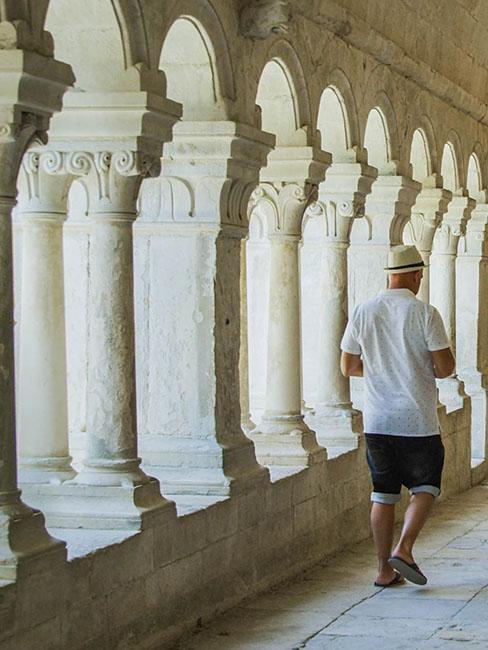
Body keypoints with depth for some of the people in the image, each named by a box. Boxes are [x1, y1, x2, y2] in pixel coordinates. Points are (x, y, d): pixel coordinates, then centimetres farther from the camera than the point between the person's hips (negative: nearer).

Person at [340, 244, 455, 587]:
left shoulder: (363, 313, 2)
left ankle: (385, 569, 11)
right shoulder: (425, 313, -10)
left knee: (383, 494, 10)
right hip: (417, 421, -4)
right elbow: (445, 368, -10)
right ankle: (404, 549, -5)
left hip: (377, 421, 4)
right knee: (425, 488, 12)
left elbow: (348, 367, 8)